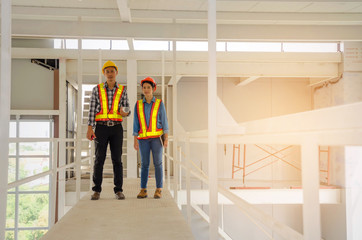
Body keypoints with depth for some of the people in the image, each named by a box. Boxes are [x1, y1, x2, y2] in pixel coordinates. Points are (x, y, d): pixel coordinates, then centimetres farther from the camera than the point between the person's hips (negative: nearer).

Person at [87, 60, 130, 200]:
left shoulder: (122, 90, 7)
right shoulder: (97, 89, 4)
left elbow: (127, 109, 7)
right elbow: (92, 110, 0)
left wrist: (125, 113, -19)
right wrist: (90, 129, -9)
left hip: (116, 128, 1)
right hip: (101, 127, -1)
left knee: (117, 159, -3)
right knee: (99, 159, -3)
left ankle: (118, 191, 3)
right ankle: (97, 191, 6)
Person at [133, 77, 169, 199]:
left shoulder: (159, 104, 1)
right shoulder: (138, 105, 6)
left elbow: (164, 121, 1)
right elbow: (136, 123, 6)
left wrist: (166, 138, -5)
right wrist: (135, 140, 2)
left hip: (156, 137, -1)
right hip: (143, 138, 1)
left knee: (157, 163, -2)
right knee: (145, 164, 2)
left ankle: (159, 189, 5)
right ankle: (143, 190, 7)